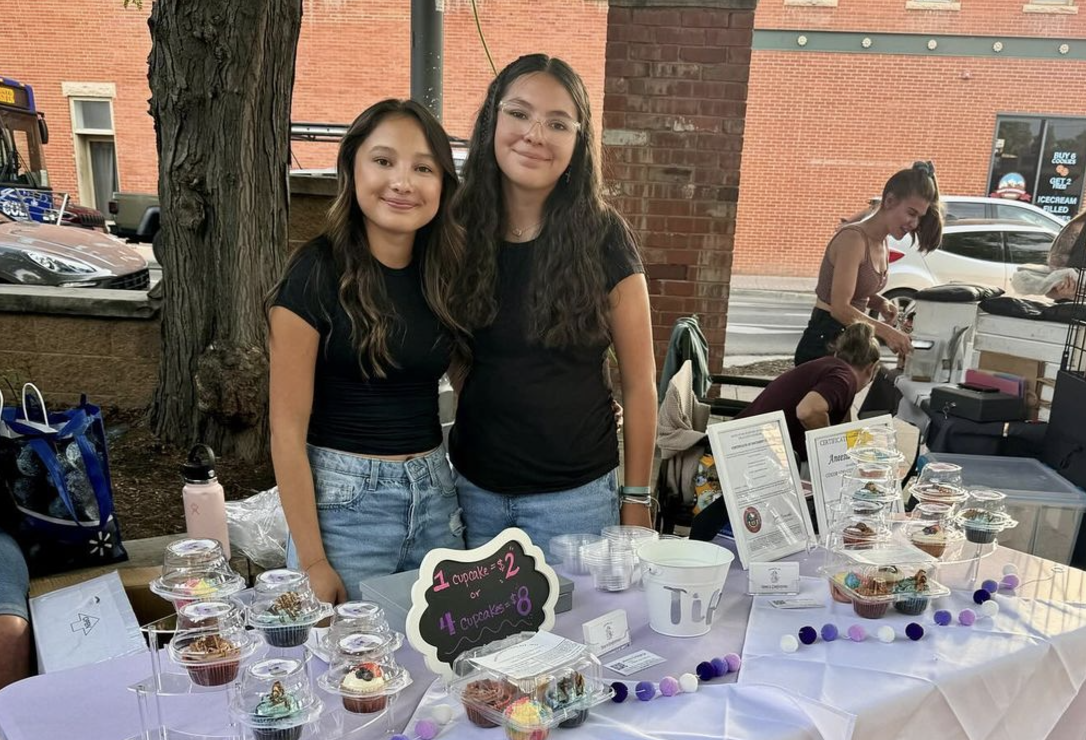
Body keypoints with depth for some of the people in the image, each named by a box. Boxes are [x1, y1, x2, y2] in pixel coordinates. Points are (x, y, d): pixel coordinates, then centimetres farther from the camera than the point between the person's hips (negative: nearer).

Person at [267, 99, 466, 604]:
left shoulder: (448, 273, 3)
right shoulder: (317, 273, -12)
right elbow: (288, 429, -12)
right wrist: (312, 561, -13)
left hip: (436, 495, 5)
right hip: (344, 501, -5)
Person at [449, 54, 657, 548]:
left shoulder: (602, 239, -9)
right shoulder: (459, 233, -1)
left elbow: (638, 383, -6)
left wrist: (636, 500, -5)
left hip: (573, 498, -3)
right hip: (472, 490, 3)